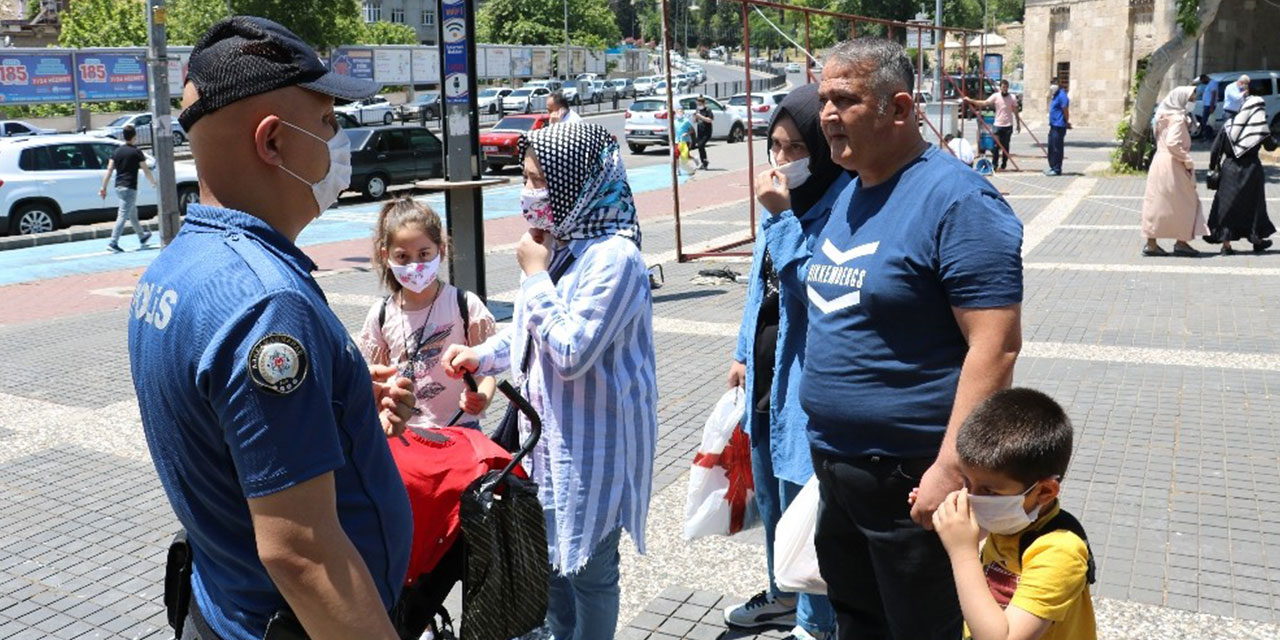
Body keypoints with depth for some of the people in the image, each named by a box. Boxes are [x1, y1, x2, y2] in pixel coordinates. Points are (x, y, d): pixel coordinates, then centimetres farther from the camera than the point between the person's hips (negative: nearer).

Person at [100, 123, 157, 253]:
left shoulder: (117, 151, 8)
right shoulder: (136, 152, -8)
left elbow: (109, 170, 5)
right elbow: (146, 170, -4)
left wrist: (103, 187, 6)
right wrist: (154, 183, 12)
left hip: (119, 187, 7)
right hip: (130, 187, -7)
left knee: (132, 213, 22)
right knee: (123, 215, -8)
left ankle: (142, 236, 37)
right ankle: (113, 243, -14)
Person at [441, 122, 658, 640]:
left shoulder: (614, 257, -22)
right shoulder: (557, 244, 3)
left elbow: (571, 353, -25)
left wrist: (536, 275, -19)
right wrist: (481, 355, 4)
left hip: (593, 443, -8)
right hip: (548, 432, 8)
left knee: (588, 566, 8)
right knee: (551, 557, 20)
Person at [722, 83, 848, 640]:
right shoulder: (784, 197, 7)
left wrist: (781, 216, -24)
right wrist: (744, 353, 18)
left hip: (806, 377, -9)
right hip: (766, 370, 9)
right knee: (769, 495, 22)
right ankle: (783, 594, 43)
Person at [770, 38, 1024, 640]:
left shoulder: (955, 199, -17)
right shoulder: (848, 194, 9)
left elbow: (995, 346, -22)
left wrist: (951, 469, -25)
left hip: (911, 475, -8)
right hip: (835, 468, 8)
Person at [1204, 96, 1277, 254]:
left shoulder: (1229, 125, -3)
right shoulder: (1261, 129, -6)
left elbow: (1216, 148, -4)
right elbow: (1271, 146, 8)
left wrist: (1213, 167, 5)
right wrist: (1271, 138, 25)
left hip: (1229, 169, 1)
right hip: (1251, 169, -1)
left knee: (1226, 205, 6)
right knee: (1253, 205, 14)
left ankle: (1226, 244, 3)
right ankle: (1257, 241, 26)